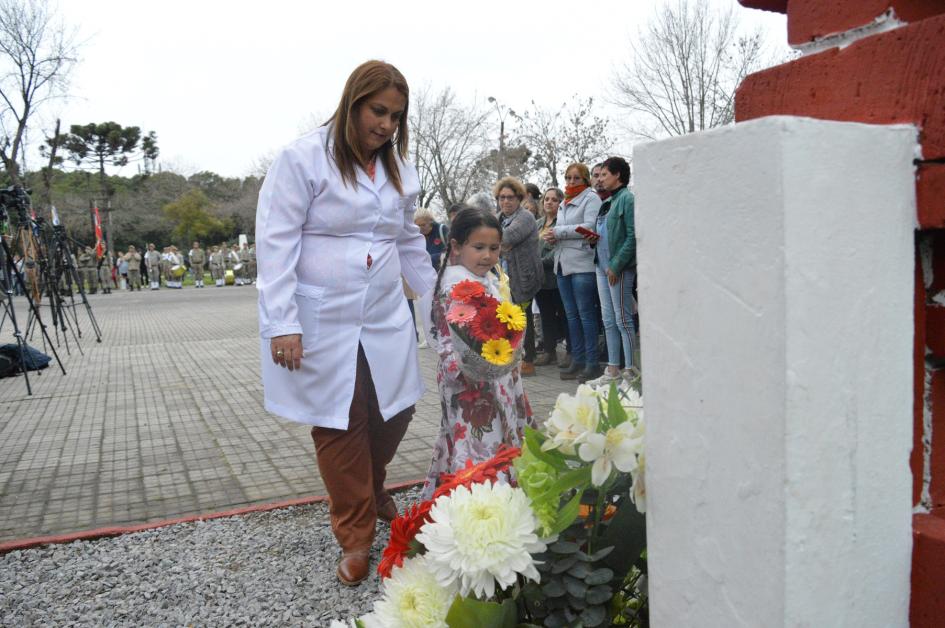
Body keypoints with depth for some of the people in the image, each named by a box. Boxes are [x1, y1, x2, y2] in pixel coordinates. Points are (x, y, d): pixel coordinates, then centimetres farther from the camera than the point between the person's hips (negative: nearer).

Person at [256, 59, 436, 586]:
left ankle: (372, 489, 39)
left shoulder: (400, 169, 10)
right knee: (339, 425, 4)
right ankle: (356, 538, 21)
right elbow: (276, 242, -12)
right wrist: (282, 324, -18)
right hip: (322, 319, -5)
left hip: (385, 315, 5)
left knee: (396, 410, 8)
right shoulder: (304, 158, -9)